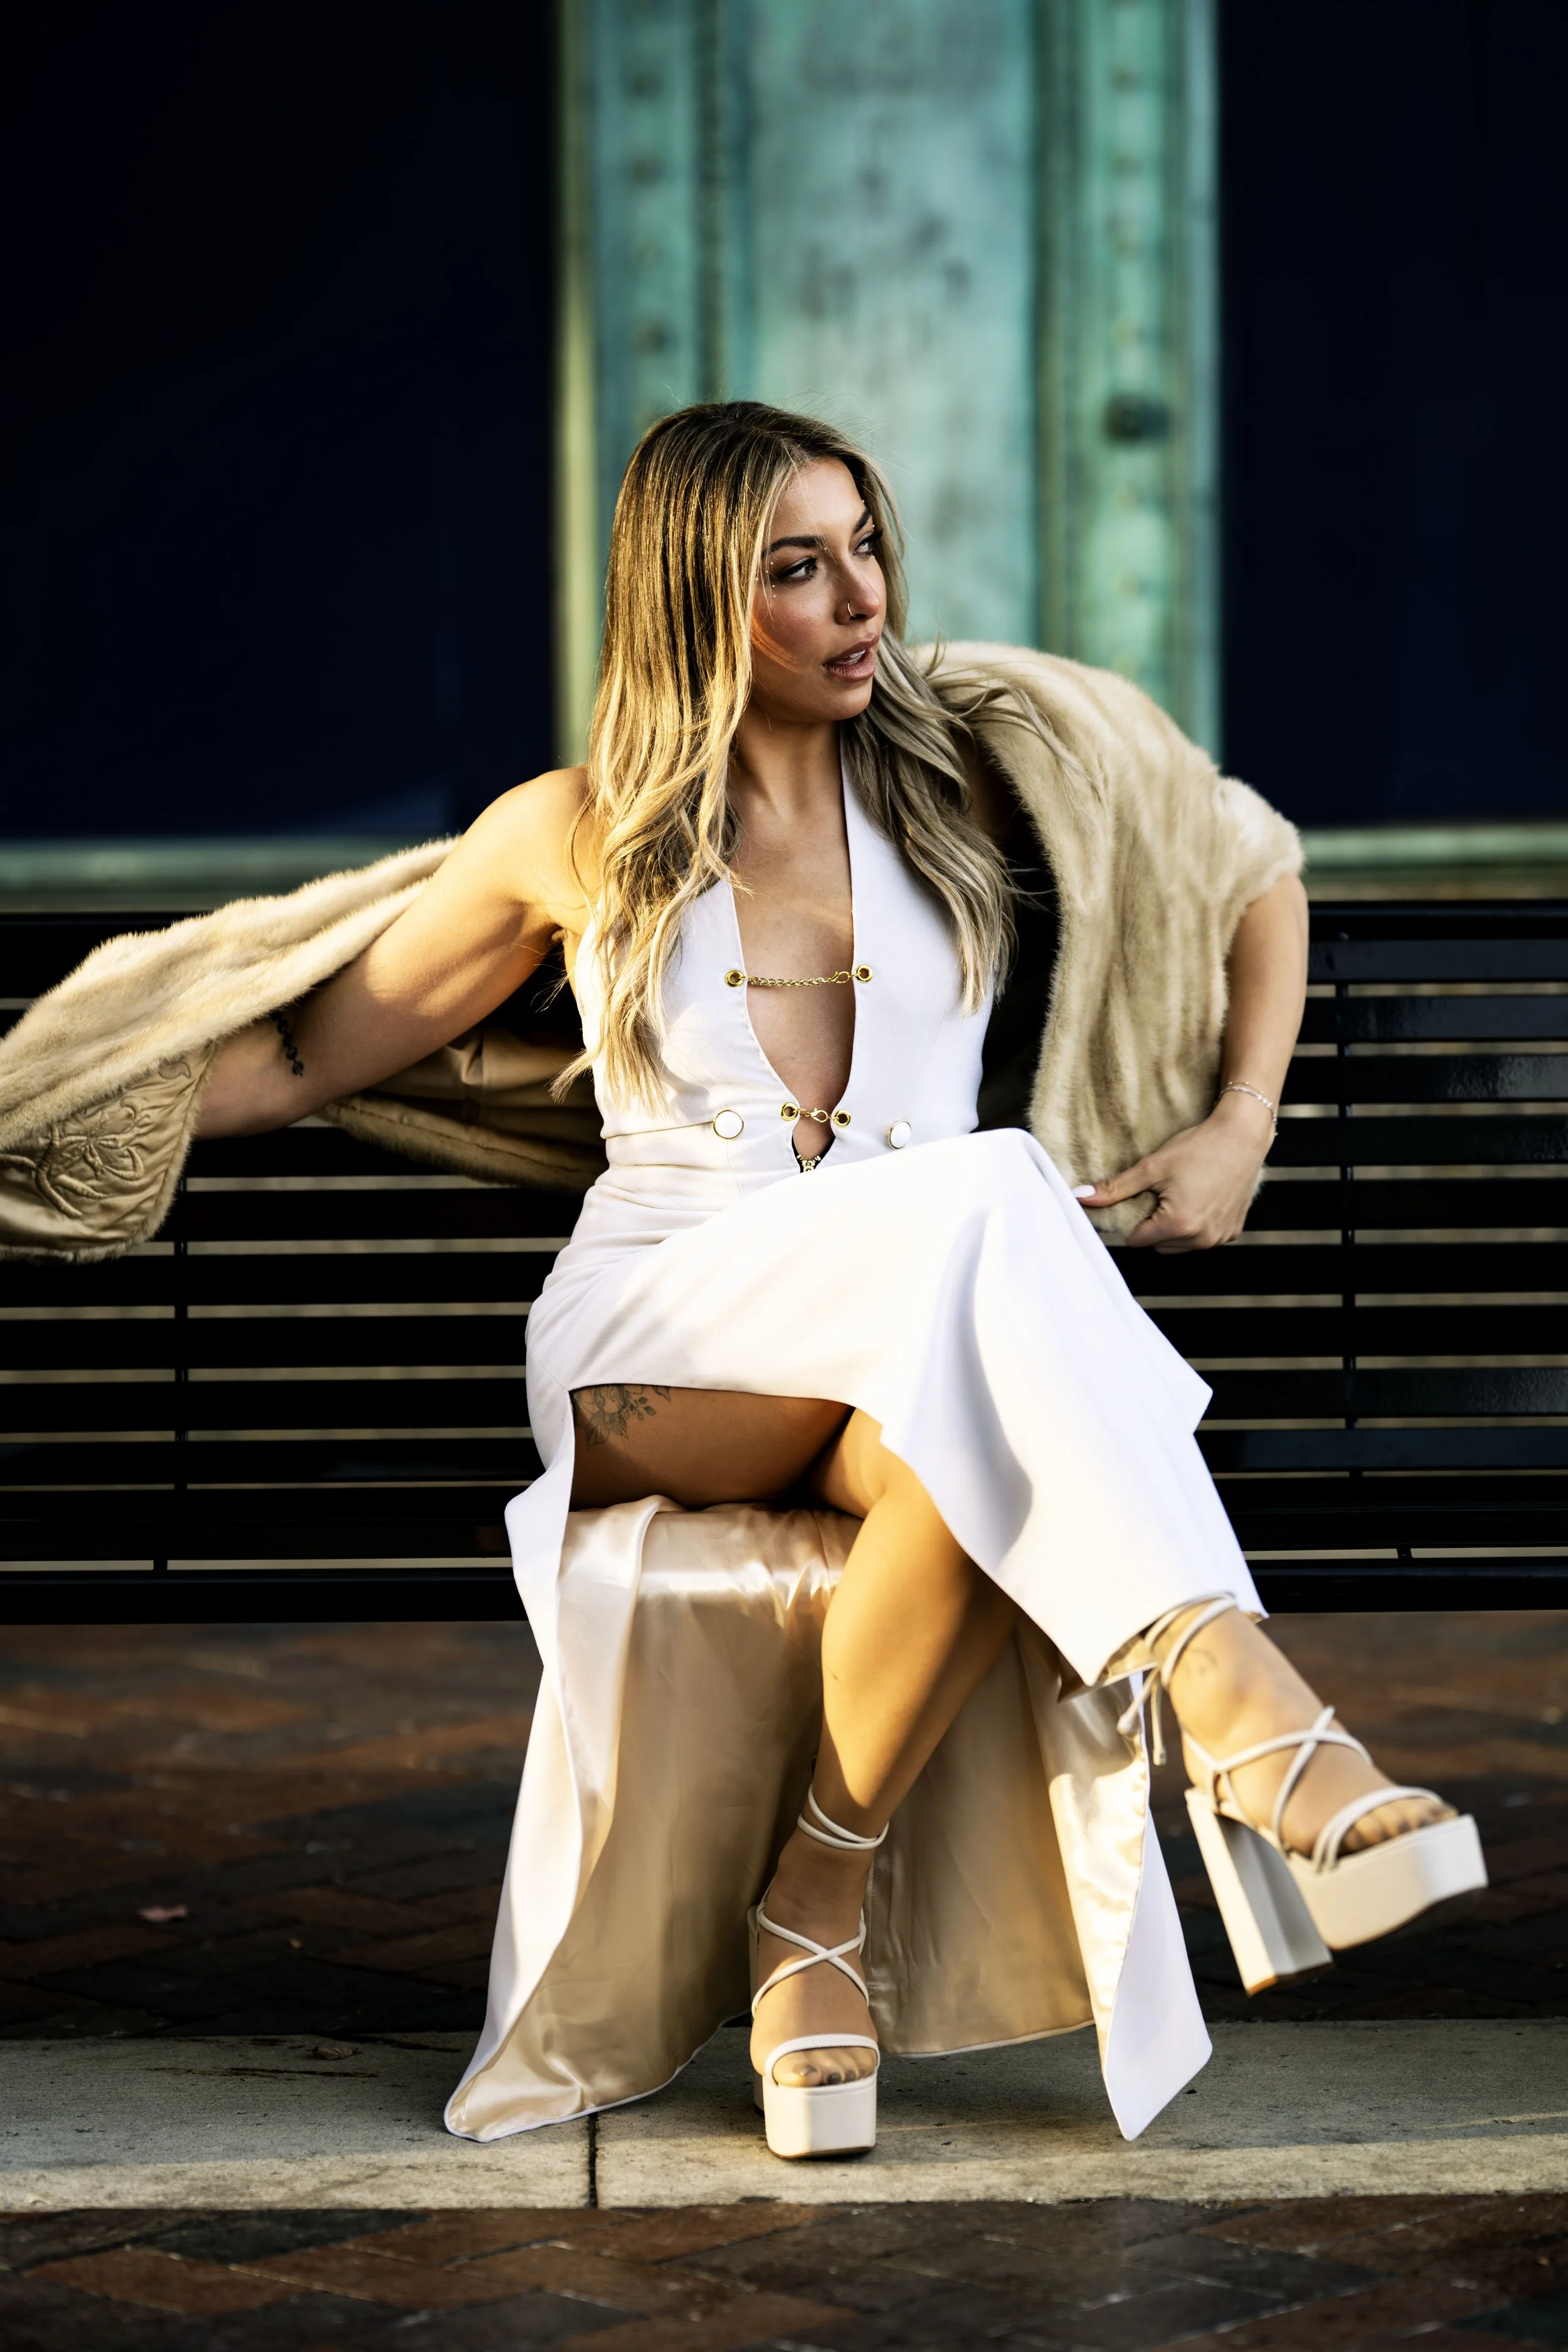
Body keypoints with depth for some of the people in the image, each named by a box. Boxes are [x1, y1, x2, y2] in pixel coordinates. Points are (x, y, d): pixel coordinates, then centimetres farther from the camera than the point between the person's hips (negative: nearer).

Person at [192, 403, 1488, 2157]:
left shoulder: (963, 777, 10)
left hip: (903, 1365, 2)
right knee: (992, 1195, -37)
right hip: (652, 1349, -2)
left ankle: (817, 1899, -22)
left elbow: (1254, 864, 22)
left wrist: (1236, 1129, 10)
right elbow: (306, 1057, 16)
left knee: (964, 1451, -41)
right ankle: (1244, 1717, -48)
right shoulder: (576, 837, 7)